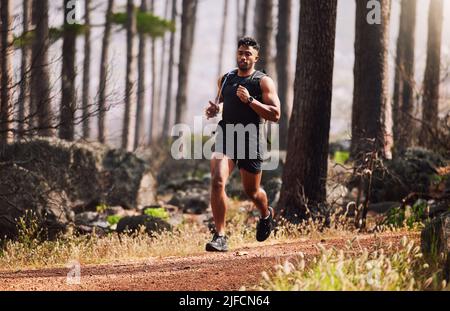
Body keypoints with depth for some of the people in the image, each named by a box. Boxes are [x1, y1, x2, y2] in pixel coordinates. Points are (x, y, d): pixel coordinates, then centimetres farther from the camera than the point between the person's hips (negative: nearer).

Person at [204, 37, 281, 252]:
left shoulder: (263, 82, -4)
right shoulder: (225, 79, 11)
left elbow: (275, 115, -11)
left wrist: (250, 100, -20)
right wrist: (215, 109, 5)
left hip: (250, 139, -3)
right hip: (225, 136, 3)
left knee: (251, 191, 13)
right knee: (217, 181, -21)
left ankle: (266, 215, 49)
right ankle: (220, 236, -19)